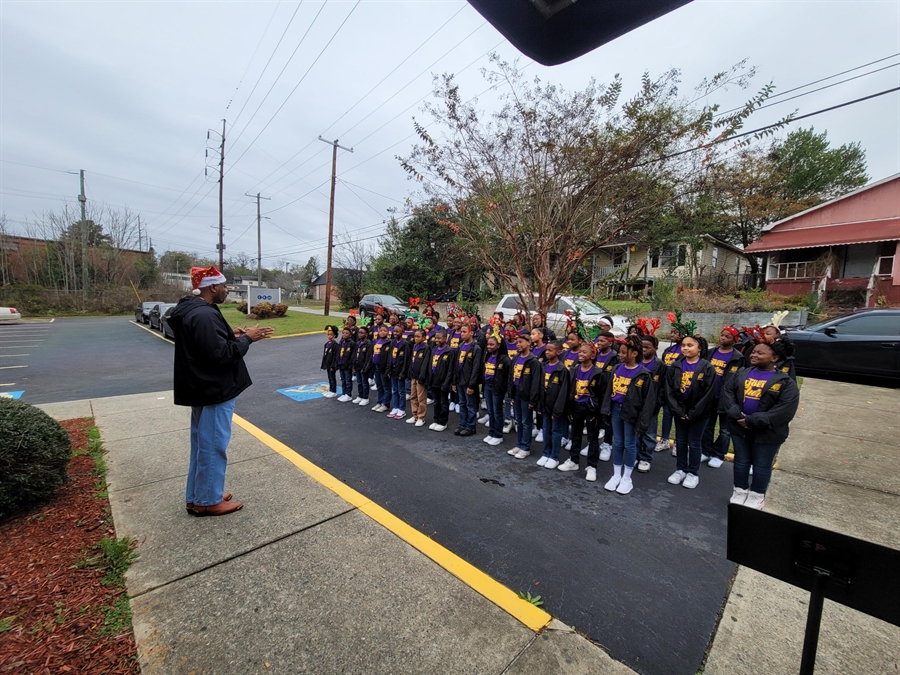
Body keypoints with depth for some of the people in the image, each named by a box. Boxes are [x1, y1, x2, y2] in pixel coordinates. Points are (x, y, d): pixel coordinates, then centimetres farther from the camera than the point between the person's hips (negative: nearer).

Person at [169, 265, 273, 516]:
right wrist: (246, 339, -16)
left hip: (203, 389, 11)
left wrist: (230, 335, 8)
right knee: (212, 446, 2)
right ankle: (208, 501, 17)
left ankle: (196, 496, 32)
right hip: (214, 391, -11)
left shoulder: (191, 310, 11)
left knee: (203, 444, 19)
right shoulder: (204, 315, -23)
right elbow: (221, 355, -27)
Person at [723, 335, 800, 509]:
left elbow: (785, 411, -18)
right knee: (741, 460, 17)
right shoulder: (741, 373, 3)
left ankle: (757, 495, 32)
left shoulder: (785, 382, -10)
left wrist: (753, 421, -23)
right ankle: (740, 491, 34)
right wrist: (737, 415, -17)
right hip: (739, 427, 3)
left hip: (767, 432, -3)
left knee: (762, 465, 13)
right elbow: (727, 393, -2)